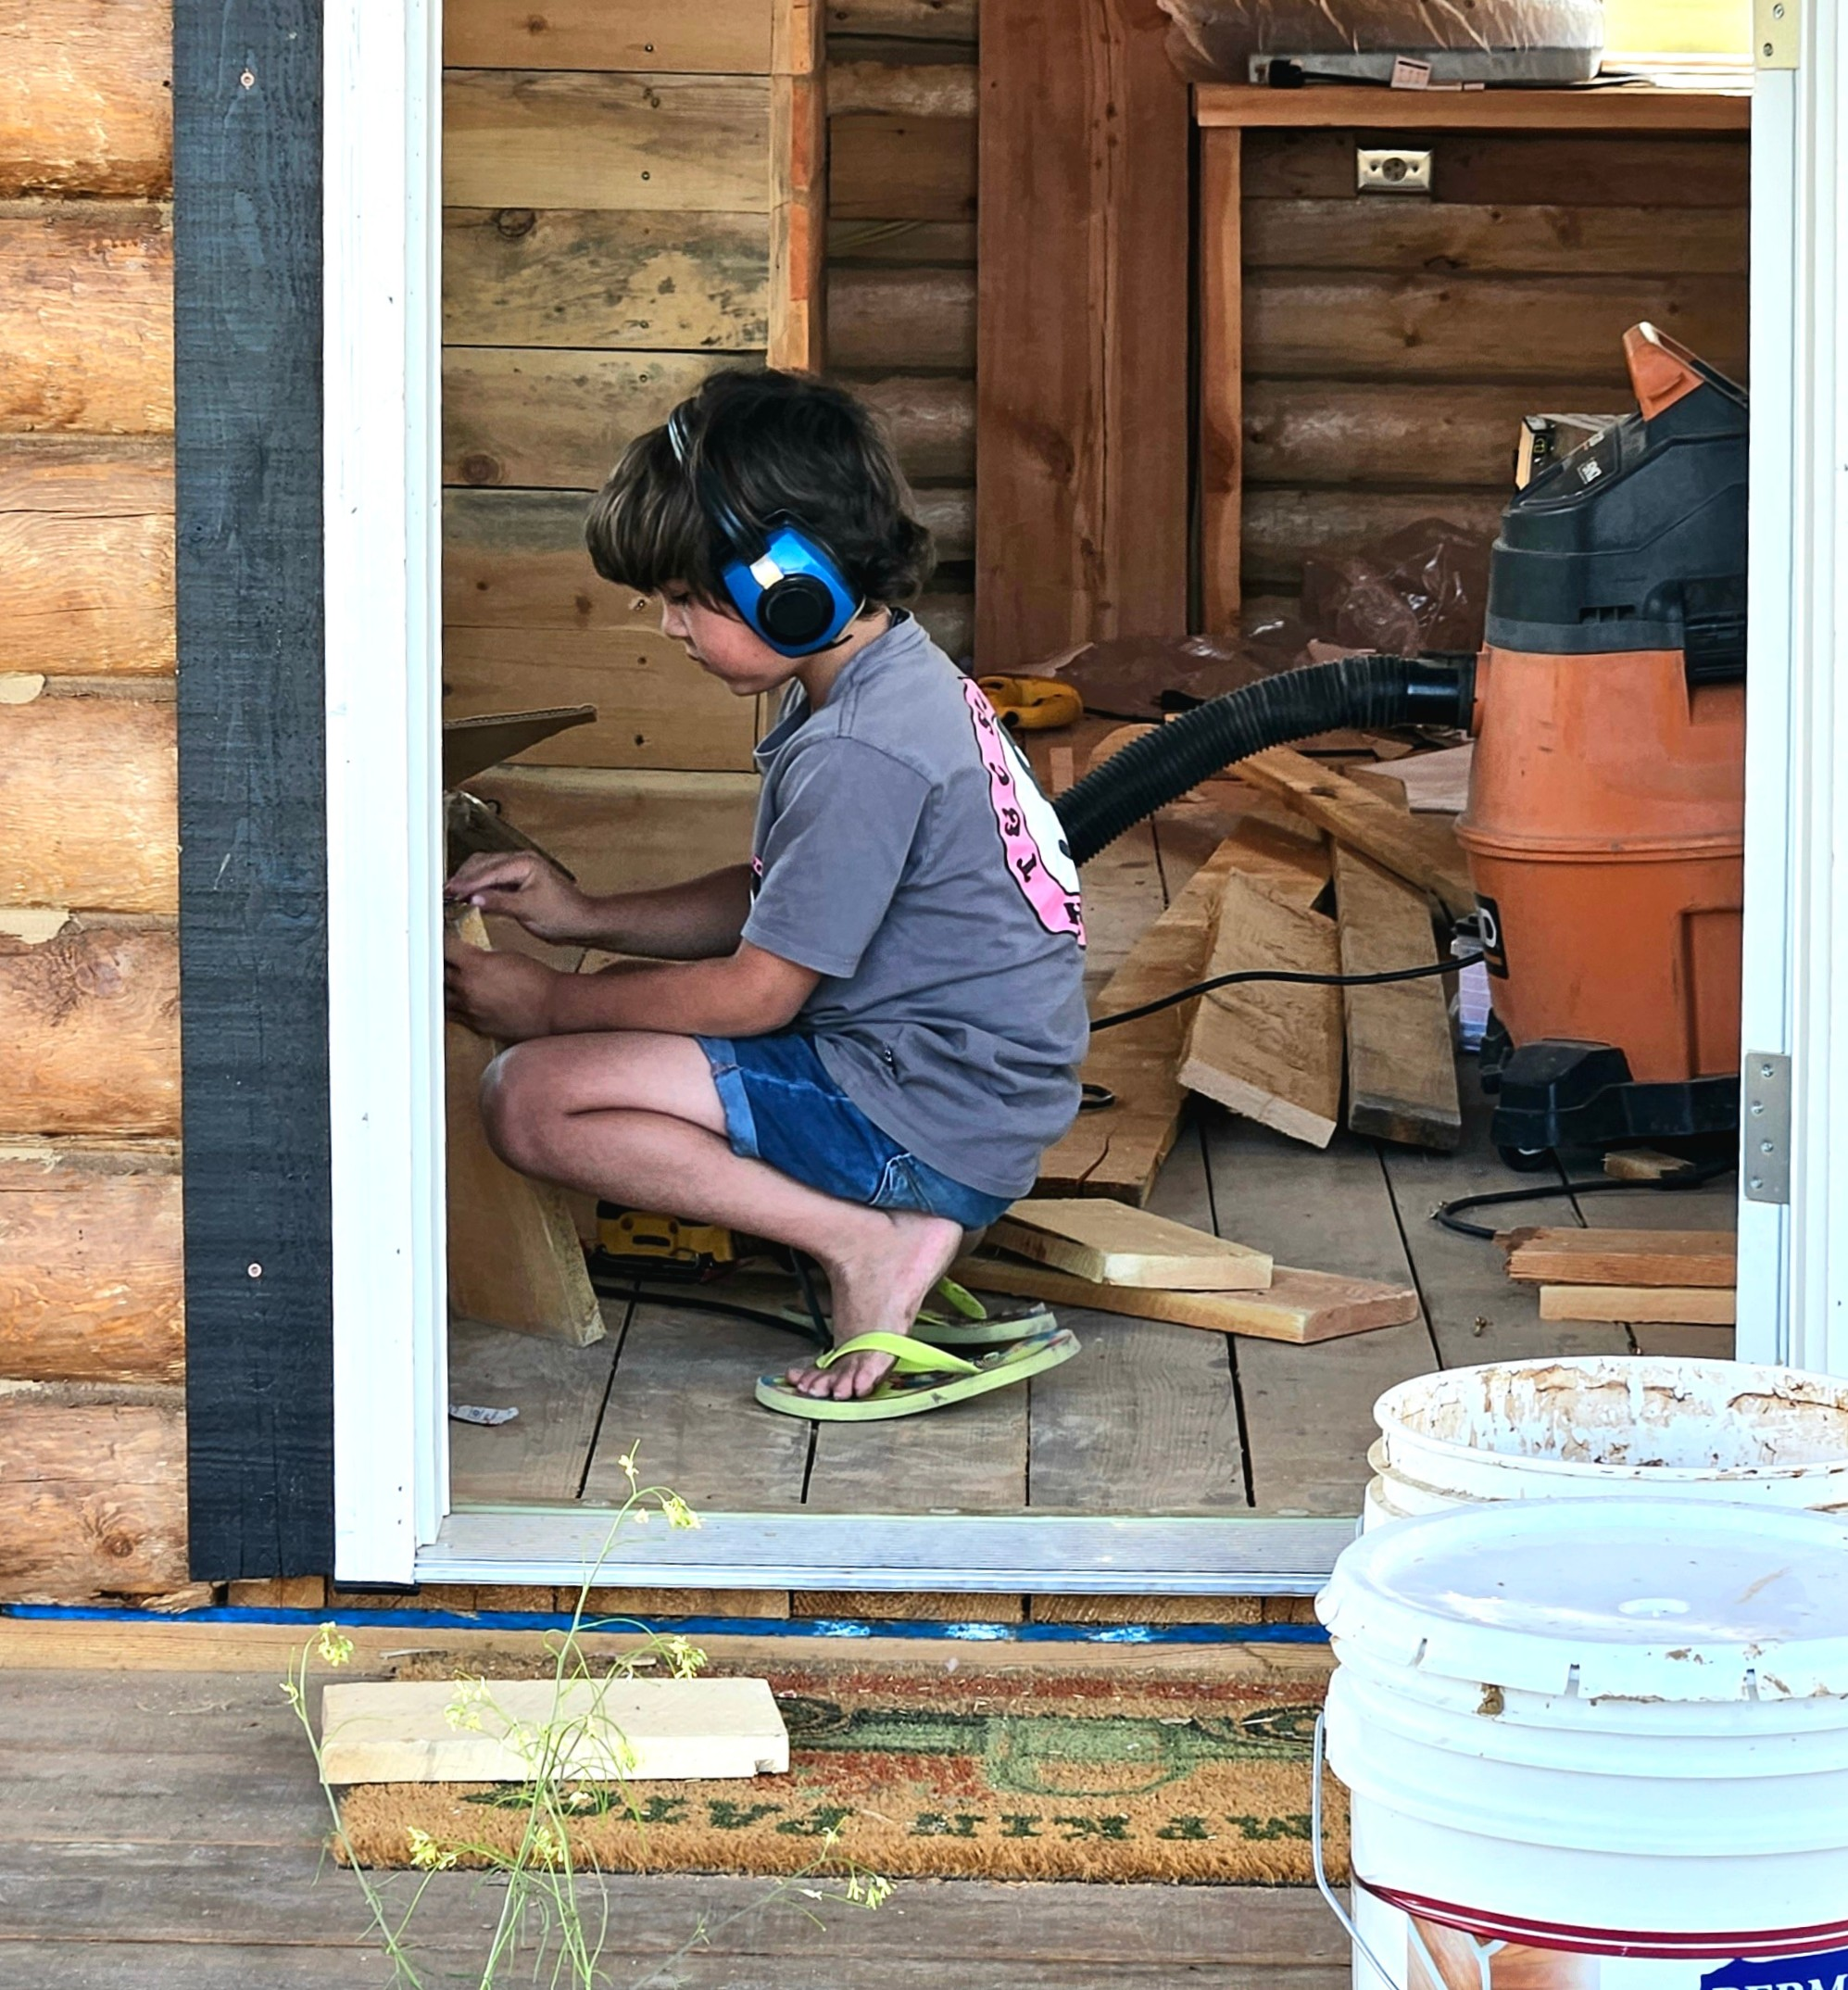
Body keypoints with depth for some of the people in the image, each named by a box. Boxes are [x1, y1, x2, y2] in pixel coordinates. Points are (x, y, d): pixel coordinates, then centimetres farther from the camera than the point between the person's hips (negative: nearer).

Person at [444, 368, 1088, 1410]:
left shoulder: (859, 754, -22)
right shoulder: (898, 680, 10)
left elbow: (755, 992, -17)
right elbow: (771, 904, 19)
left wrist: (553, 1003, -5)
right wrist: (586, 917, 10)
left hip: (930, 1124, -11)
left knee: (533, 1098, -17)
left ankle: (867, 1240, -15)